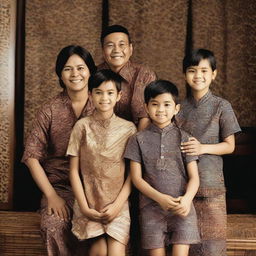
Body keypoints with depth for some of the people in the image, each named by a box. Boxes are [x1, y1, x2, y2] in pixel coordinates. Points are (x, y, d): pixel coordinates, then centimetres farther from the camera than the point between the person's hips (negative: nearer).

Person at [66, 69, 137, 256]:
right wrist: (85, 207, -5)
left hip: (118, 203, 0)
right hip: (89, 203, 0)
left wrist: (117, 204, -7)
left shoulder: (128, 128, 3)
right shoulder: (82, 126, 3)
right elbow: (74, 170, 3)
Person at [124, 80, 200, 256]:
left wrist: (187, 198, -19)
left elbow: (194, 177, 1)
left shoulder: (183, 138, 5)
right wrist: (160, 198, -13)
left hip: (182, 208, 0)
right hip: (151, 207, 1)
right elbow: (137, 178, 1)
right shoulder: (139, 140, 5)